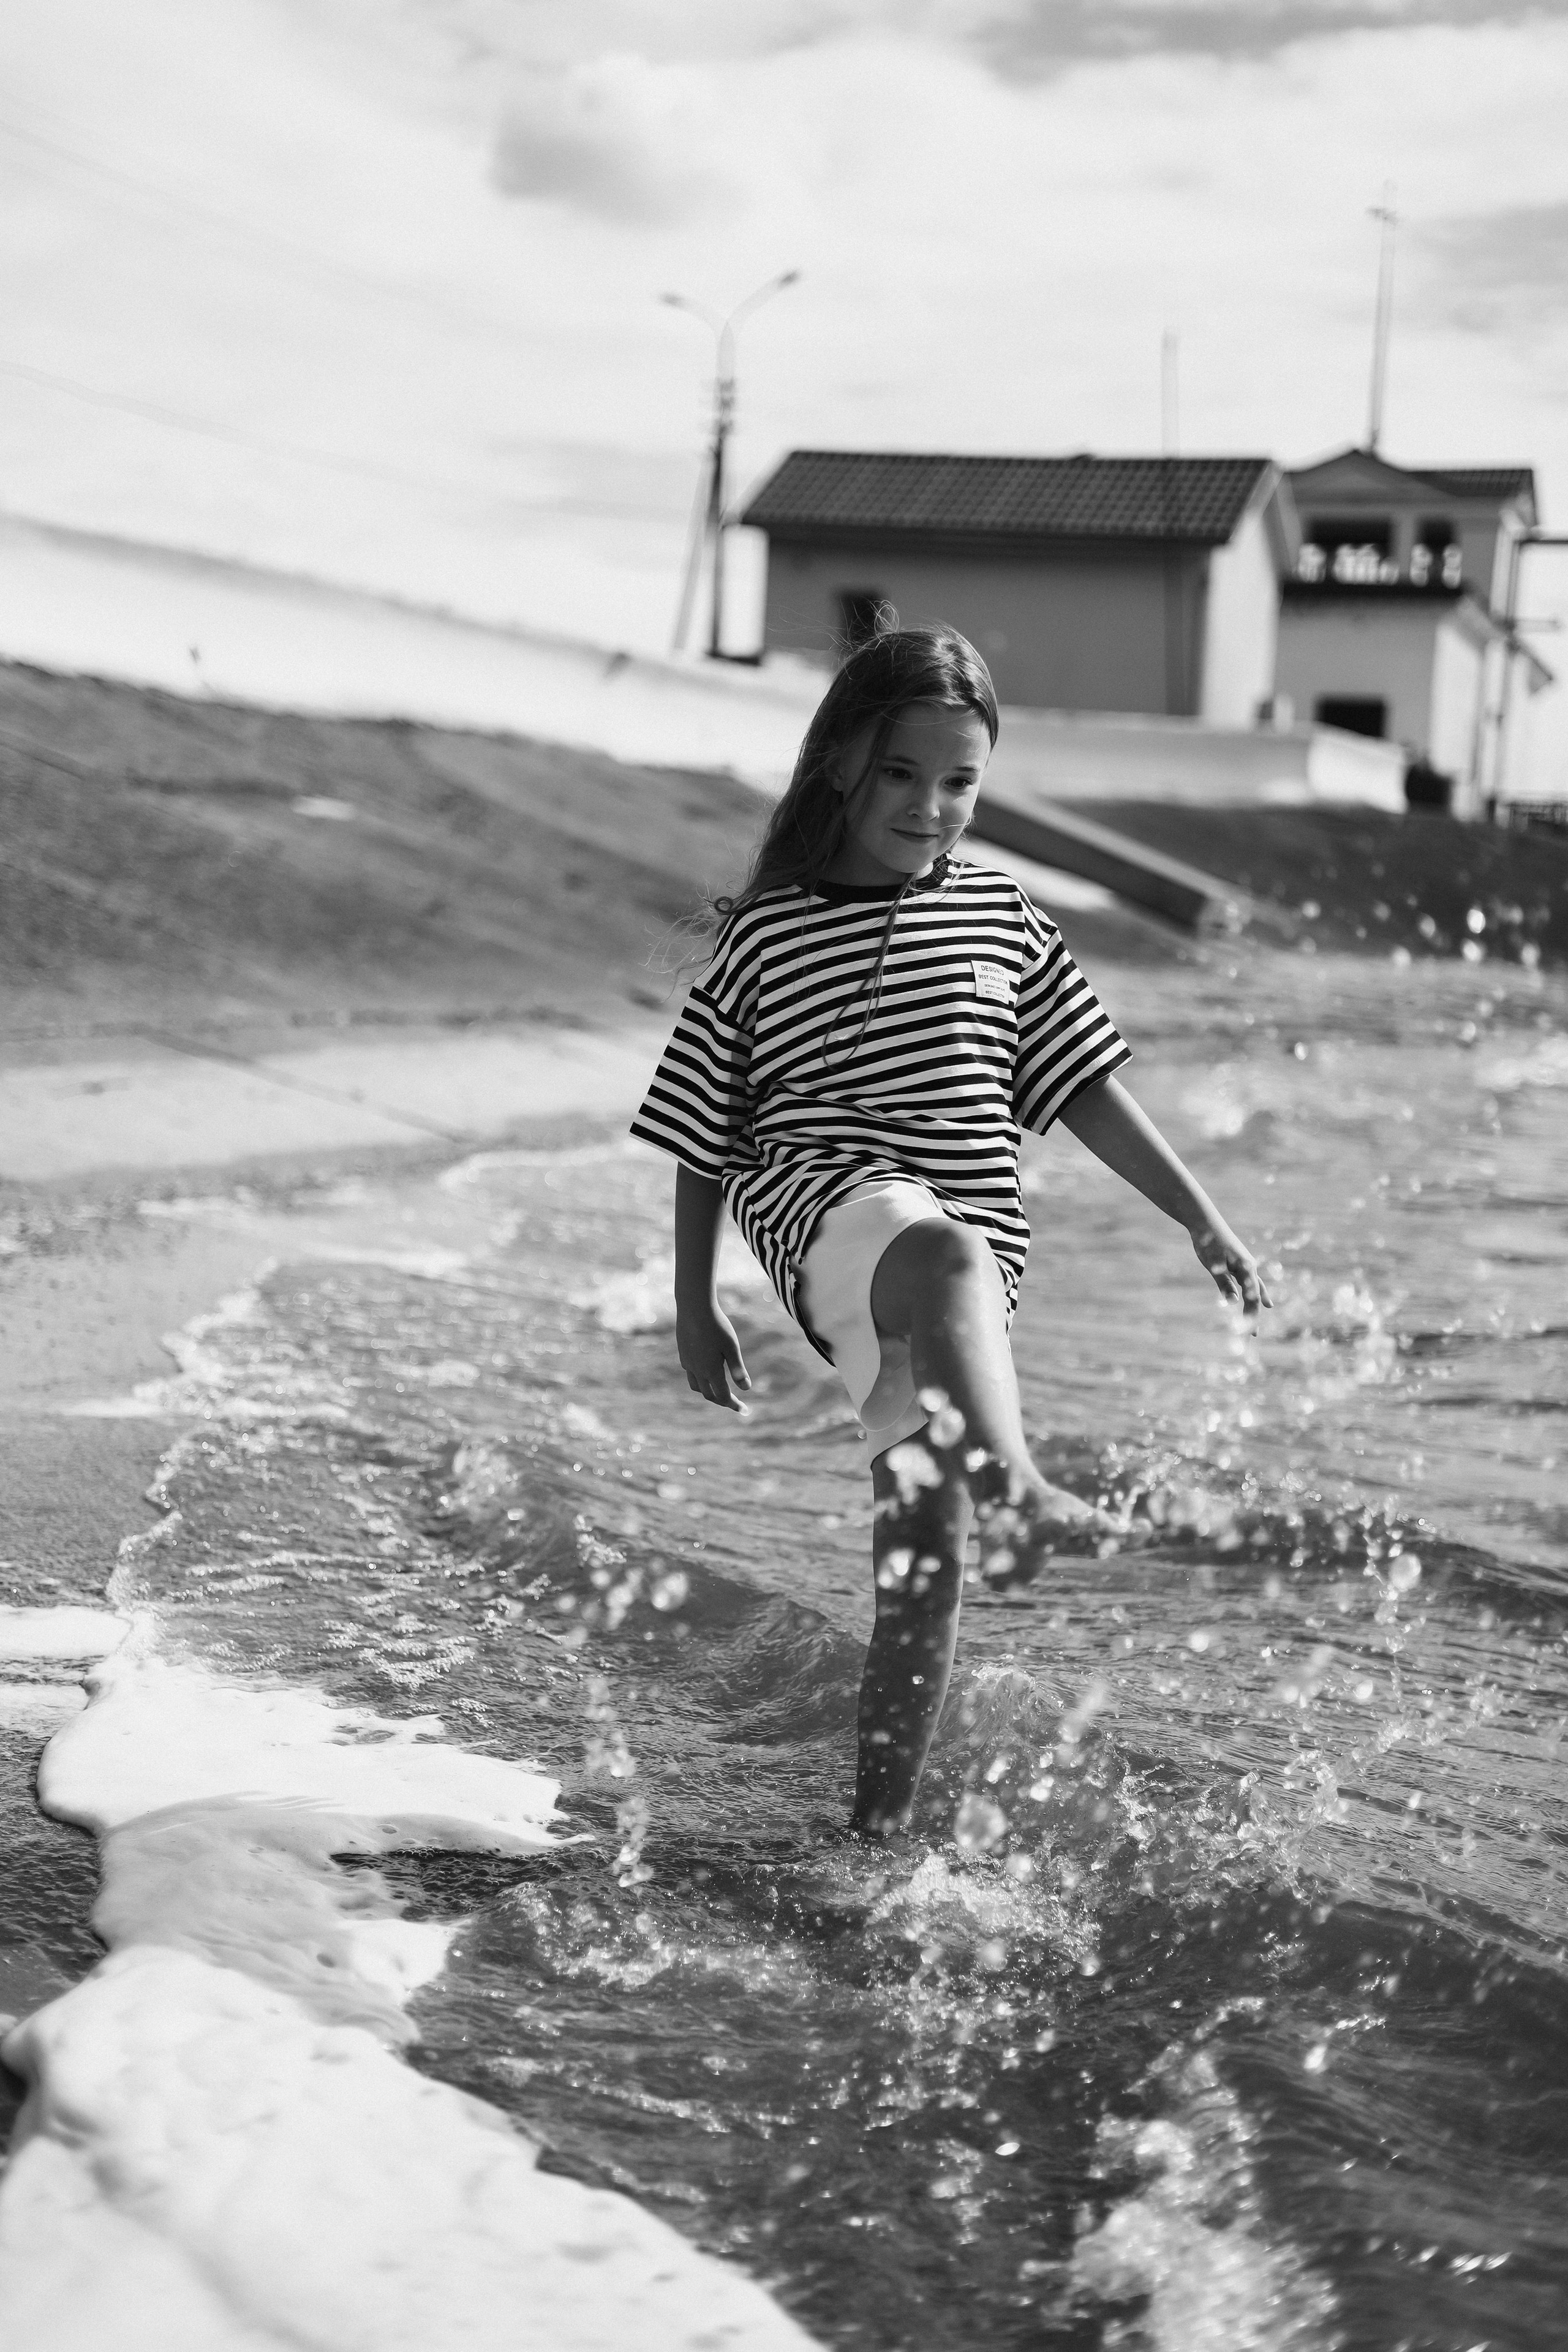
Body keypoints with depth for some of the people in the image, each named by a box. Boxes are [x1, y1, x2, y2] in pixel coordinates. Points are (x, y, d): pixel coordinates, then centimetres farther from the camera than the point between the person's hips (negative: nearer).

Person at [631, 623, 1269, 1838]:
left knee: (926, 1539, 0)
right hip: (827, 1203, -3)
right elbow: (703, 1140, 9)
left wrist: (1204, 1219, 10)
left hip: (970, 1253, 3)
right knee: (946, 1259, -39)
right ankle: (1015, 1489, -64)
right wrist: (695, 1306, 9)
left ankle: (882, 1820, 11)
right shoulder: (763, 933, 4)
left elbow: (1088, 1086, 14)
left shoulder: (1001, 916, 11)